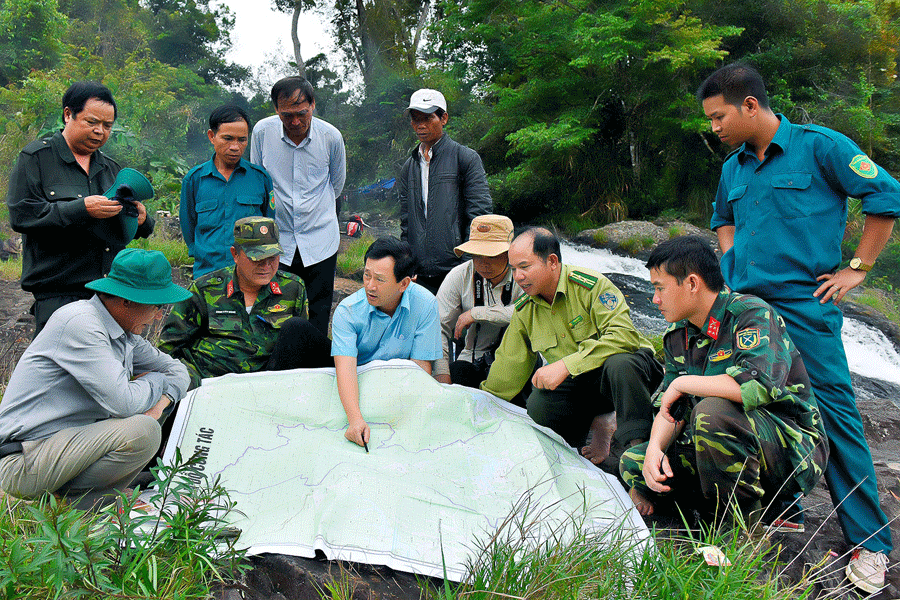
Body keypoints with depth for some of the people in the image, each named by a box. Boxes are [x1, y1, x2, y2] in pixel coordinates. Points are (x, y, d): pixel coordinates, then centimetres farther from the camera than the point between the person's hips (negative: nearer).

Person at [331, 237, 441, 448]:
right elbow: (345, 367, -27)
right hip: (358, 387, -1)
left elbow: (420, 367, -14)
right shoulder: (347, 310, -15)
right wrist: (355, 419, -43)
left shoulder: (425, 305, -15)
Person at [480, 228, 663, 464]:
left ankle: (639, 442, -20)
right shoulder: (524, 310, 0)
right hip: (576, 383, 5)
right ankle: (597, 423, 2)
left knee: (619, 364, -39)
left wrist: (565, 365, -35)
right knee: (537, 407, -24)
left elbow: (624, 336, -30)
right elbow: (508, 367, 10)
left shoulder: (591, 285, -19)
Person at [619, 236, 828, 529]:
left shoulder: (751, 314, -17)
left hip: (795, 451, -8)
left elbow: (758, 386, -35)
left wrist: (682, 384, -22)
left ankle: (747, 528, -14)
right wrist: (655, 447, -16)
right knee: (633, 464, -3)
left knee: (712, 411, -36)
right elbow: (668, 408, 6)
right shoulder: (678, 335, 6)